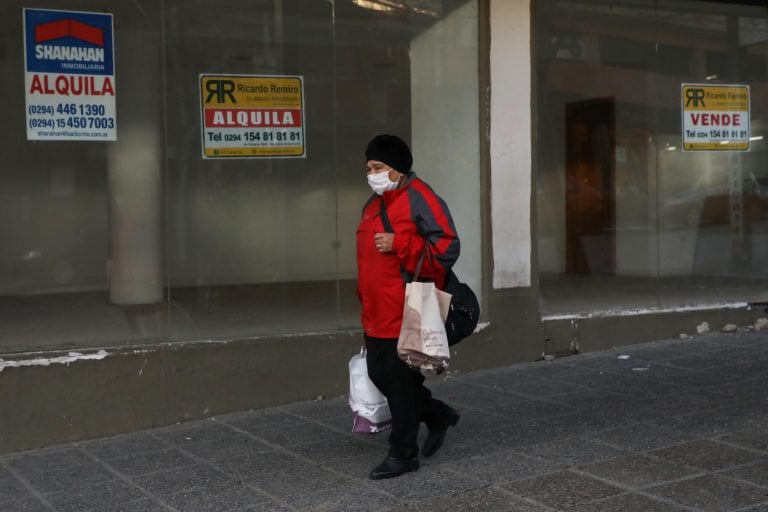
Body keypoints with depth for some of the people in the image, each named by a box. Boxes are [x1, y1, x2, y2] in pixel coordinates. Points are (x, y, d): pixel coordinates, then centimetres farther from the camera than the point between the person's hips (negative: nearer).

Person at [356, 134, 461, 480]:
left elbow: (446, 249, -19)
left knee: (400, 380, -2)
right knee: (379, 374, 13)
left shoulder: (419, 199, -12)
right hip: (378, 314, 9)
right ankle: (438, 416, 33)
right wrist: (365, 299, 23)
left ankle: (403, 454, 12)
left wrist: (399, 244, -24)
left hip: (407, 312, -9)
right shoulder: (374, 204, 16)